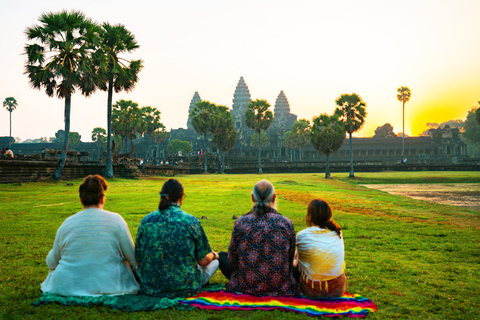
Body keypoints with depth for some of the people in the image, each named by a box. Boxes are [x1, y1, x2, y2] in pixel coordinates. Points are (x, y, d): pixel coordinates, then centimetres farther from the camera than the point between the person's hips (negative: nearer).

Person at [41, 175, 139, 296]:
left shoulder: (67, 223, -2)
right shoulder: (116, 220, -8)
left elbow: (51, 263, 7)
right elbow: (133, 258, -5)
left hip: (66, 286, 2)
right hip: (107, 285, -1)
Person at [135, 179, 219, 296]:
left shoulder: (146, 221, -6)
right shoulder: (191, 221, -12)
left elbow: (139, 261, 0)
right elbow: (203, 261, -5)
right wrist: (213, 255, 18)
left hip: (150, 287, 2)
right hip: (184, 286, -1)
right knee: (214, 262, 23)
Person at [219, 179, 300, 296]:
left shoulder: (241, 222, -10)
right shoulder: (286, 223, -8)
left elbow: (232, 260, 0)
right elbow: (290, 259, 4)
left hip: (245, 288, -1)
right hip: (280, 288, 1)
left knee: (222, 256, 24)